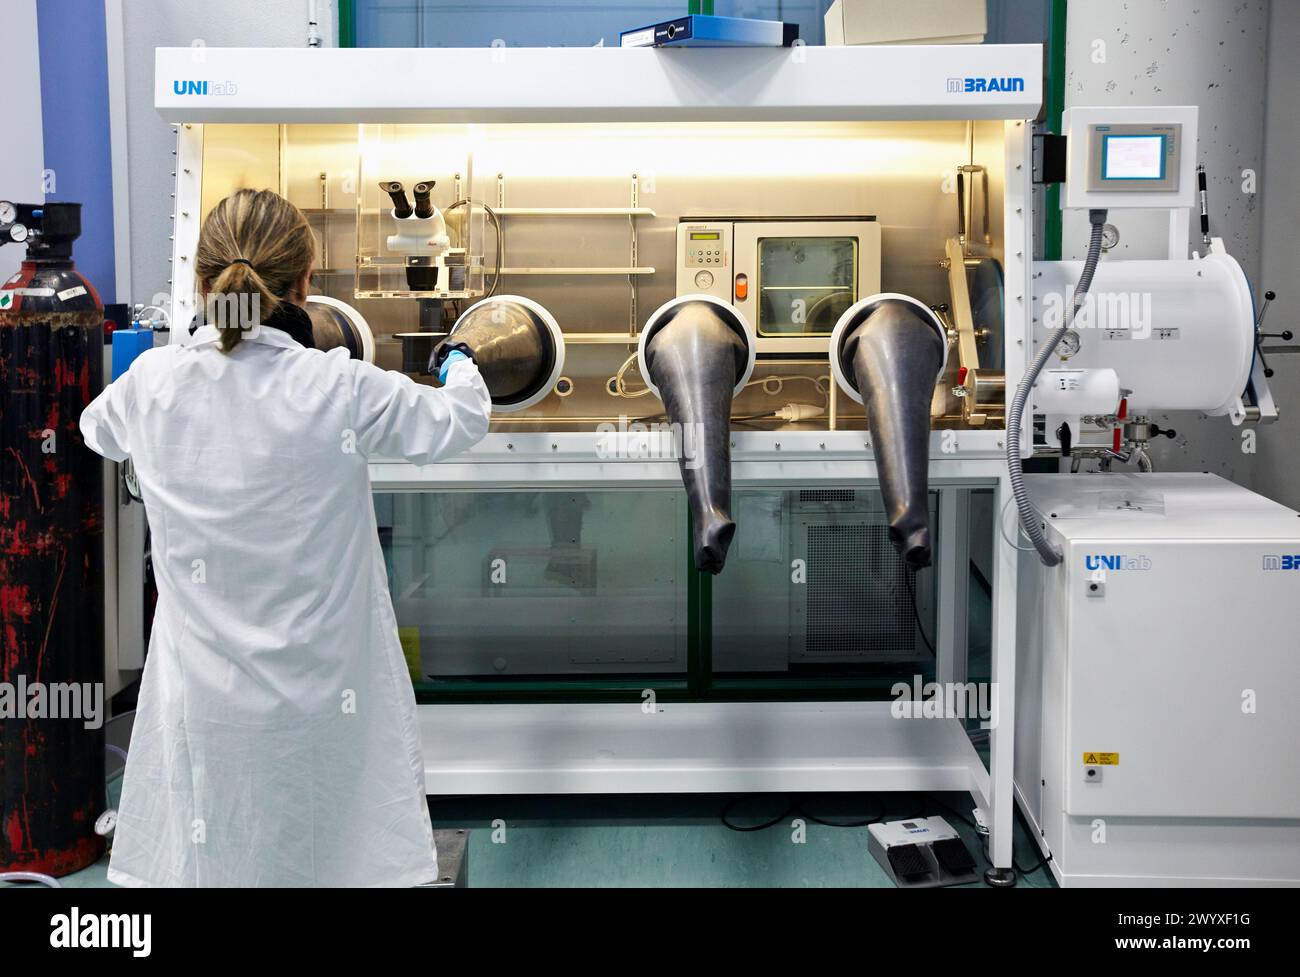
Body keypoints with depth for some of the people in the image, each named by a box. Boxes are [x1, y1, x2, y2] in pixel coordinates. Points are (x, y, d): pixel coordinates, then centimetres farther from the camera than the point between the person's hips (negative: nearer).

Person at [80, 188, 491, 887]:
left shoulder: (152, 384, -8)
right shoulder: (341, 389, -15)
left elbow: (99, 431, 17)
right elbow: (462, 420, 2)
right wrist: (461, 371, 24)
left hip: (207, 699, 3)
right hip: (324, 694, -2)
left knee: (207, 863, 14)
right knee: (344, 862, 12)